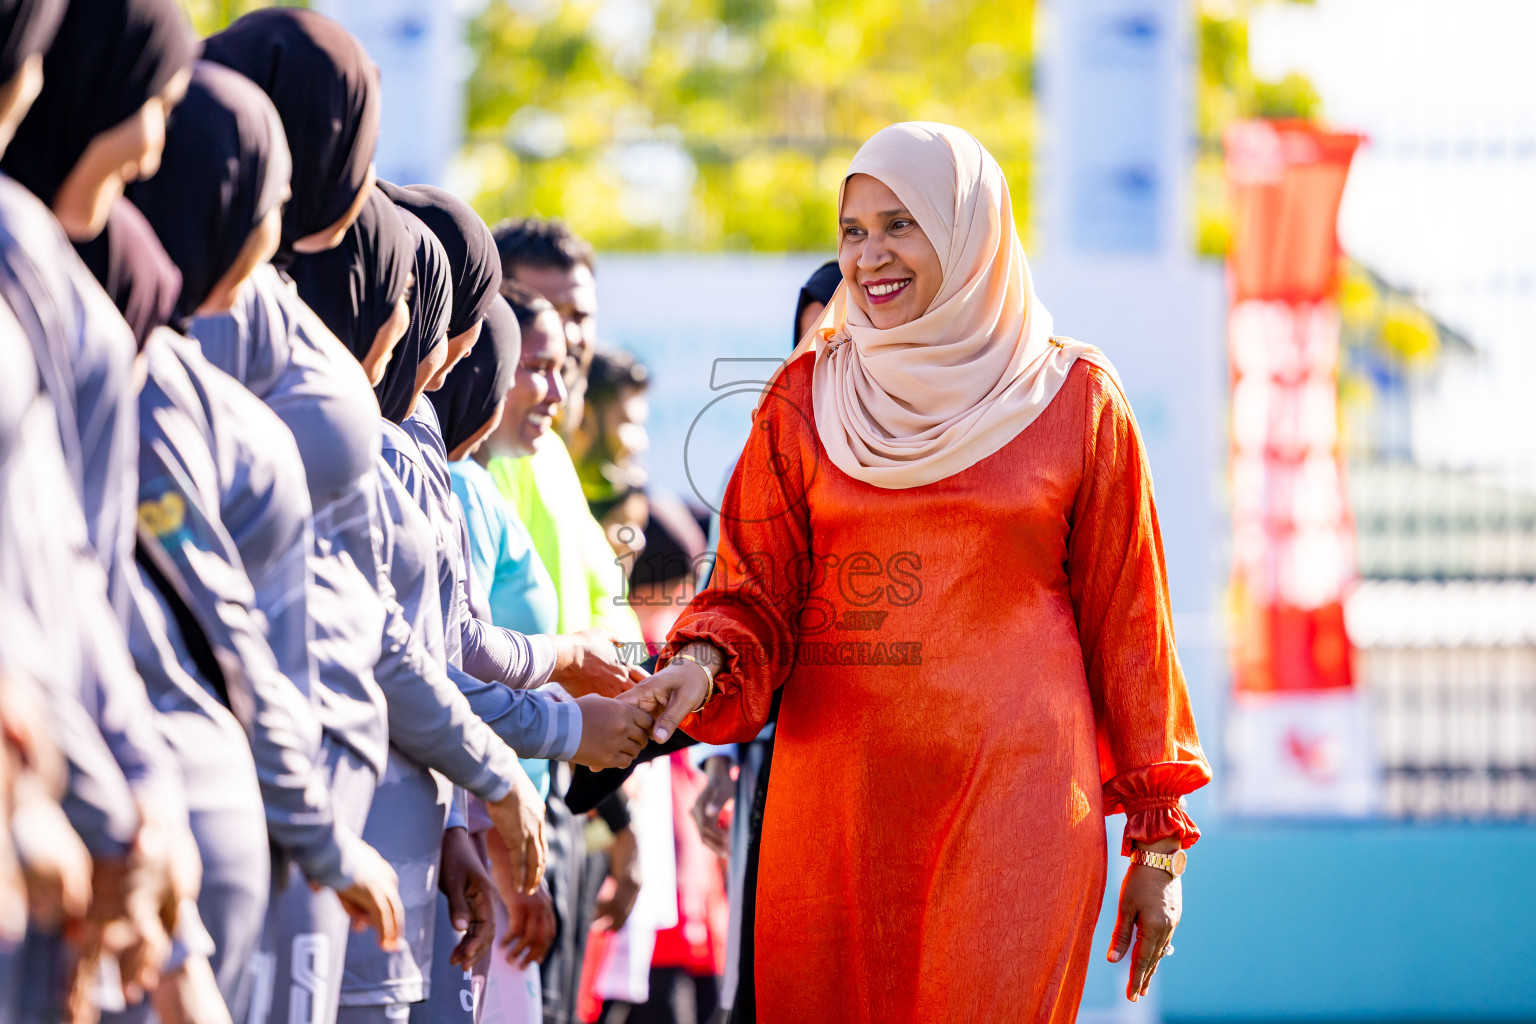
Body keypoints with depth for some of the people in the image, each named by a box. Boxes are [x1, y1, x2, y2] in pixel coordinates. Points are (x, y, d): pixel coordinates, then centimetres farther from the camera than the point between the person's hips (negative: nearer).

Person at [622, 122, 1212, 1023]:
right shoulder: (806, 398, 10)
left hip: (1014, 805, -2)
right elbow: (759, 593, 10)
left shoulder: (1074, 400, 5)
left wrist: (1158, 841, 6)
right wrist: (701, 666, -14)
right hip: (837, 803, 2)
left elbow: (1125, 621, 8)